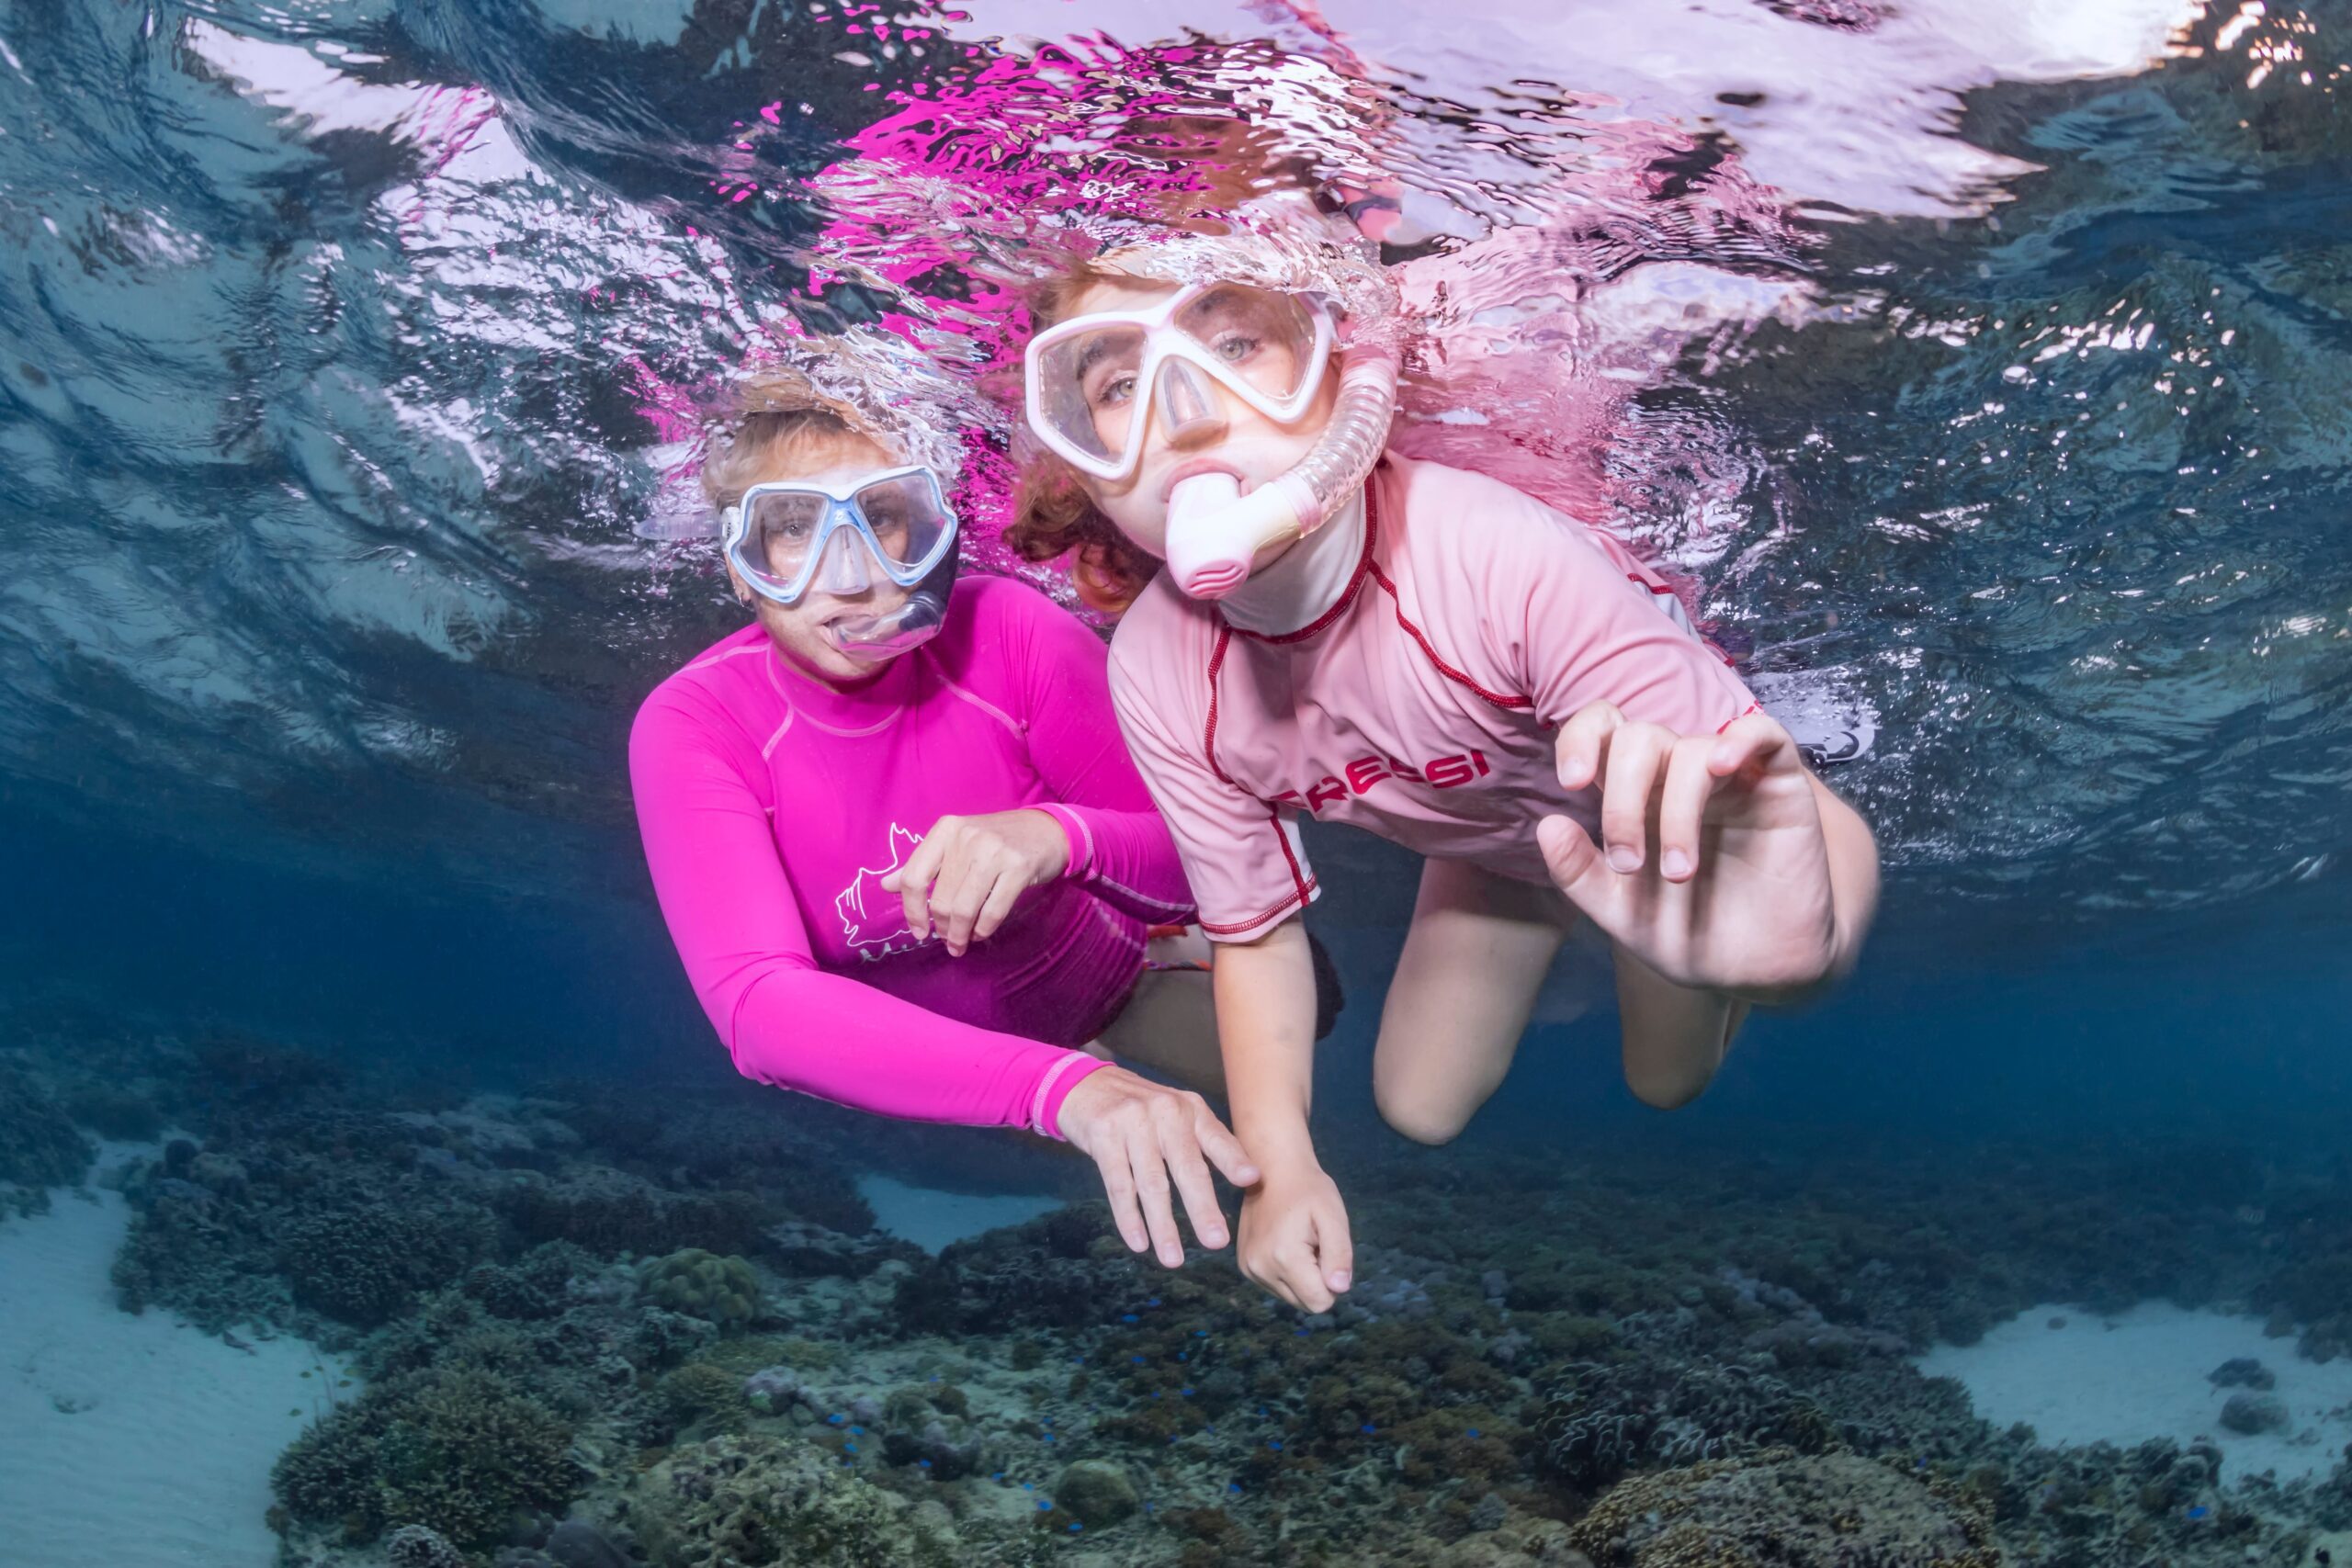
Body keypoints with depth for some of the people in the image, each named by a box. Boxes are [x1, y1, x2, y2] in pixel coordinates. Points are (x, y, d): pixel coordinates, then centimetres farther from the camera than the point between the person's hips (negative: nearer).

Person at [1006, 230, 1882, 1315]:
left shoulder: (1505, 559, -47)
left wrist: (1795, 930, -72)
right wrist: (1279, 1163, -26)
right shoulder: (1156, 675, -30)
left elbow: (1826, 841, -48)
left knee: (1671, 1082, 14)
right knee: (1421, 1110, 14)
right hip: (1490, 840, 3)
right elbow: (1255, 930, -14)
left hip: (1655, 814, -3)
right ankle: (1560, 951, 41)